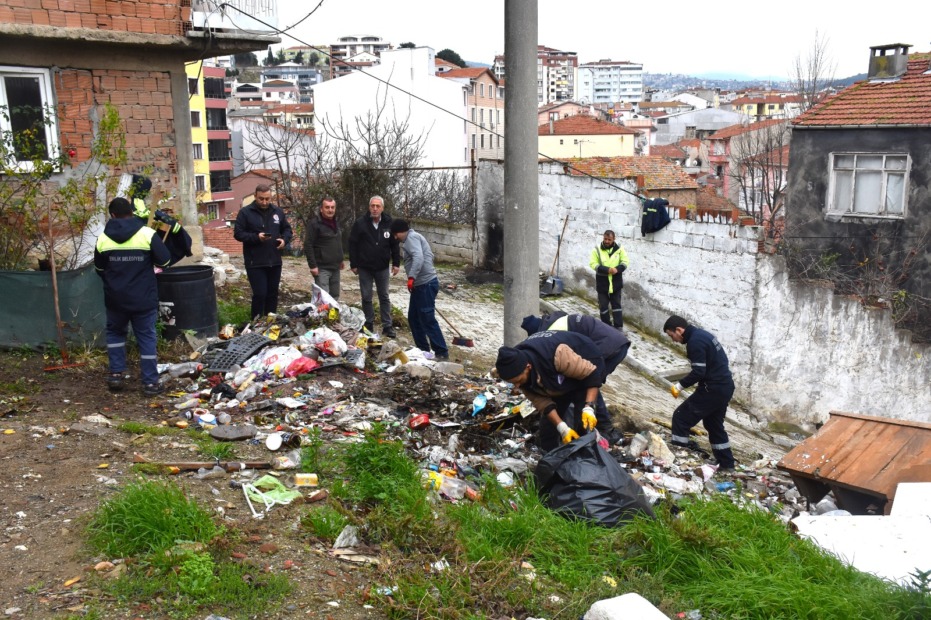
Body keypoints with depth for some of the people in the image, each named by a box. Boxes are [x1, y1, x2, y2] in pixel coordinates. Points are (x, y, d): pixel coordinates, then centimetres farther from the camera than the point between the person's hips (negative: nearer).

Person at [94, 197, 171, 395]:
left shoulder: (103, 238, -1)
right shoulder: (147, 234, -11)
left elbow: (99, 269, 12)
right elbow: (165, 261, -8)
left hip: (115, 298, 2)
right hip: (144, 298, -2)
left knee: (115, 332, 23)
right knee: (146, 337, 6)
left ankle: (116, 374, 18)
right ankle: (150, 382, 6)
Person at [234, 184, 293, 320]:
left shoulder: (277, 211, 8)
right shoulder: (245, 212, -6)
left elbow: (287, 229, 16)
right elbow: (238, 234, -8)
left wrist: (284, 239, -6)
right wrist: (256, 237, -22)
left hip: (274, 261, 5)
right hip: (255, 263, -5)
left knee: (272, 294, 13)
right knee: (260, 294, -8)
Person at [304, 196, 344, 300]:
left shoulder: (336, 222, 14)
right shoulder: (315, 224, -11)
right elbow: (308, 246, -15)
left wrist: (341, 259, 21)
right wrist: (313, 265, -19)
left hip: (335, 268, 8)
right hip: (322, 268, -8)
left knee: (335, 297, 13)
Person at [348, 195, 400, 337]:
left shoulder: (389, 223, -4)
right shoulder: (360, 223, -8)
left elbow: (395, 244, 3)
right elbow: (352, 244, -4)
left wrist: (396, 263, 0)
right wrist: (353, 264, -4)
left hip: (383, 267, 1)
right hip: (364, 268, -1)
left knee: (384, 297, 7)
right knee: (366, 297, 7)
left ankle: (387, 326, 13)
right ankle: (369, 325, 18)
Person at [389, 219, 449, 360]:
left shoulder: (411, 237, -10)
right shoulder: (412, 238, 21)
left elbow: (418, 257, -26)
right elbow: (427, 256, 26)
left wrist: (411, 277, -34)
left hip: (426, 284, -11)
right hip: (420, 284, 11)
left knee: (427, 320, -8)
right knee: (413, 318, 15)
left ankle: (442, 353, -3)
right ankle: (423, 349, 22)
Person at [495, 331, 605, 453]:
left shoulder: (557, 355, -44)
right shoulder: (517, 369, -24)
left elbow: (592, 374, -32)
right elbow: (541, 401, -19)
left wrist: (588, 408, -40)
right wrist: (562, 428, -29)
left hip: (586, 368, -5)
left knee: (583, 424, -16)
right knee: (548, 420, 3)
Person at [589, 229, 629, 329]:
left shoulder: (619, 249, -2)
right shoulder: (597, 249, -6)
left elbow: (625, 262, -1)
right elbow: (593, 264, -11)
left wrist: (617, 269, -21)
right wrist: (607, 269, -23)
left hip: (616, 283, 0)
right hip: (602, 283, 0)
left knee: (616, 305, 6)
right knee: (603, 306, 7)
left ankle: (619, 328, 9)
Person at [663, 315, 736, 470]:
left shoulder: (695, 341, -18)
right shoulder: (701, 334, 13)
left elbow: (698, 372, -23)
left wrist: (680, 385, -11)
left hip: (713, 389, -10)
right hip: (725, 387, 10)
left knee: (681, 417, -2)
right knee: (714, 424, 22)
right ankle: (726, 464, 28)